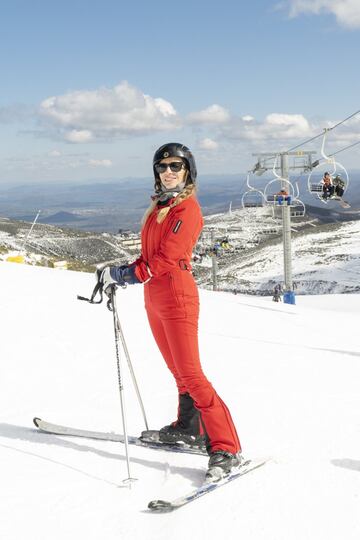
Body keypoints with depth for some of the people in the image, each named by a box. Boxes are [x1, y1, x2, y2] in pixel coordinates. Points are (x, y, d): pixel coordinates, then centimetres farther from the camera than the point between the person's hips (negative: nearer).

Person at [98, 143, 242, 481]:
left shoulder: (187, 208, -11)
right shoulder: (158, 207, 15)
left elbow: (165, 259, -18)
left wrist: (123, 274, -16)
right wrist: (123, 273, 4)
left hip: (176, 296, -8)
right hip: (154, 299, 8)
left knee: (191, 374, -13)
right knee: (178, 370, 18)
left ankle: (226, 449, -12)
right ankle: (189, 428, 32)